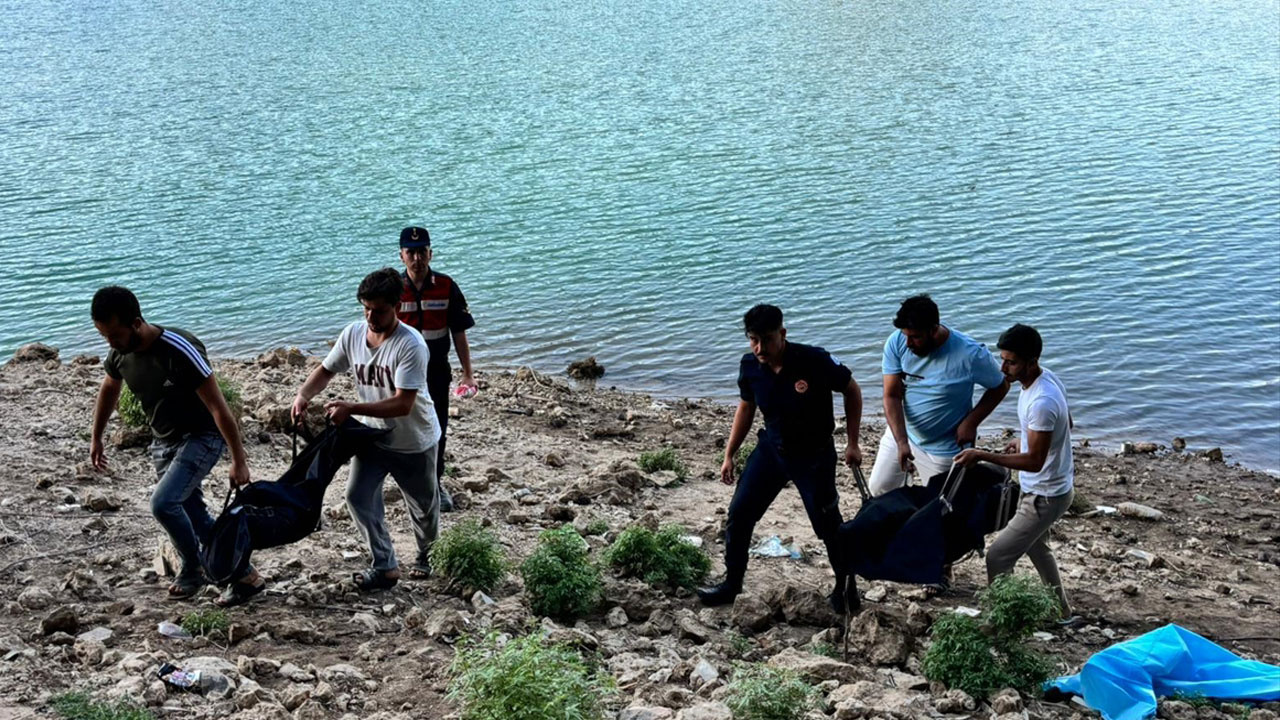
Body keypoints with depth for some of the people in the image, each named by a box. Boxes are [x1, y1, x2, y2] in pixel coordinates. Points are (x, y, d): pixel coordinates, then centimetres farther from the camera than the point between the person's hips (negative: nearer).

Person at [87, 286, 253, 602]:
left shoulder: (179, 351, -30)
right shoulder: (119, 353, -8)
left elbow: (218, 407, -27)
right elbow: (109, 390, 16)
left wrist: (239, 461, -24)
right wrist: (95, 437, 22)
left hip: (202, 437, -7)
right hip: (163, 441, 7)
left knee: (163, 502, -22)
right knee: (192, 513, 8)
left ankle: (193, 569, 2)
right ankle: (241, 570, 24)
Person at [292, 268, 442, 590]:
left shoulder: (410, 345, -30)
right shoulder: (353, 334, -12)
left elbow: (402, 404, -36)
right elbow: (326, 370, 2)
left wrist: (350, 408, -42)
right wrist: (303, 395, -19)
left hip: (414, 443, -4)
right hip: (373, 437, 4)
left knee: (423, 506, 14)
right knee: (358, 497, -9)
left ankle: (427, 554, 44)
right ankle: (385, 567, 5)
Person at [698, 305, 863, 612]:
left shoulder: (814, 361, -26)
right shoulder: (750, 366, -12)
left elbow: (852, 391, -10)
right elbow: (746, 407, 7)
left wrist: (852, 444, -9)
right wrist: (729, 454, 9)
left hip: (814, 456, -4)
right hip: (771, 448, 4)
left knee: (828, 526, 5)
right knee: (738, 514, 2)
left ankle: (845, 586, 29)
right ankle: (731, 584, 20)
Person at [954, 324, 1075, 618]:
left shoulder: (1042, 403, -34)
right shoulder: (1047, 378, -3)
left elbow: (1034, 461, -31)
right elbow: (1066, 424, 13)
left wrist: (982, 456, -31)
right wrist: (1026, 440, 9)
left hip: (1045, 496, -11)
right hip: (1048, 486, 11)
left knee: (998, 558, -4)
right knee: (1035, 546, 31)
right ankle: (1060, 610, 48)